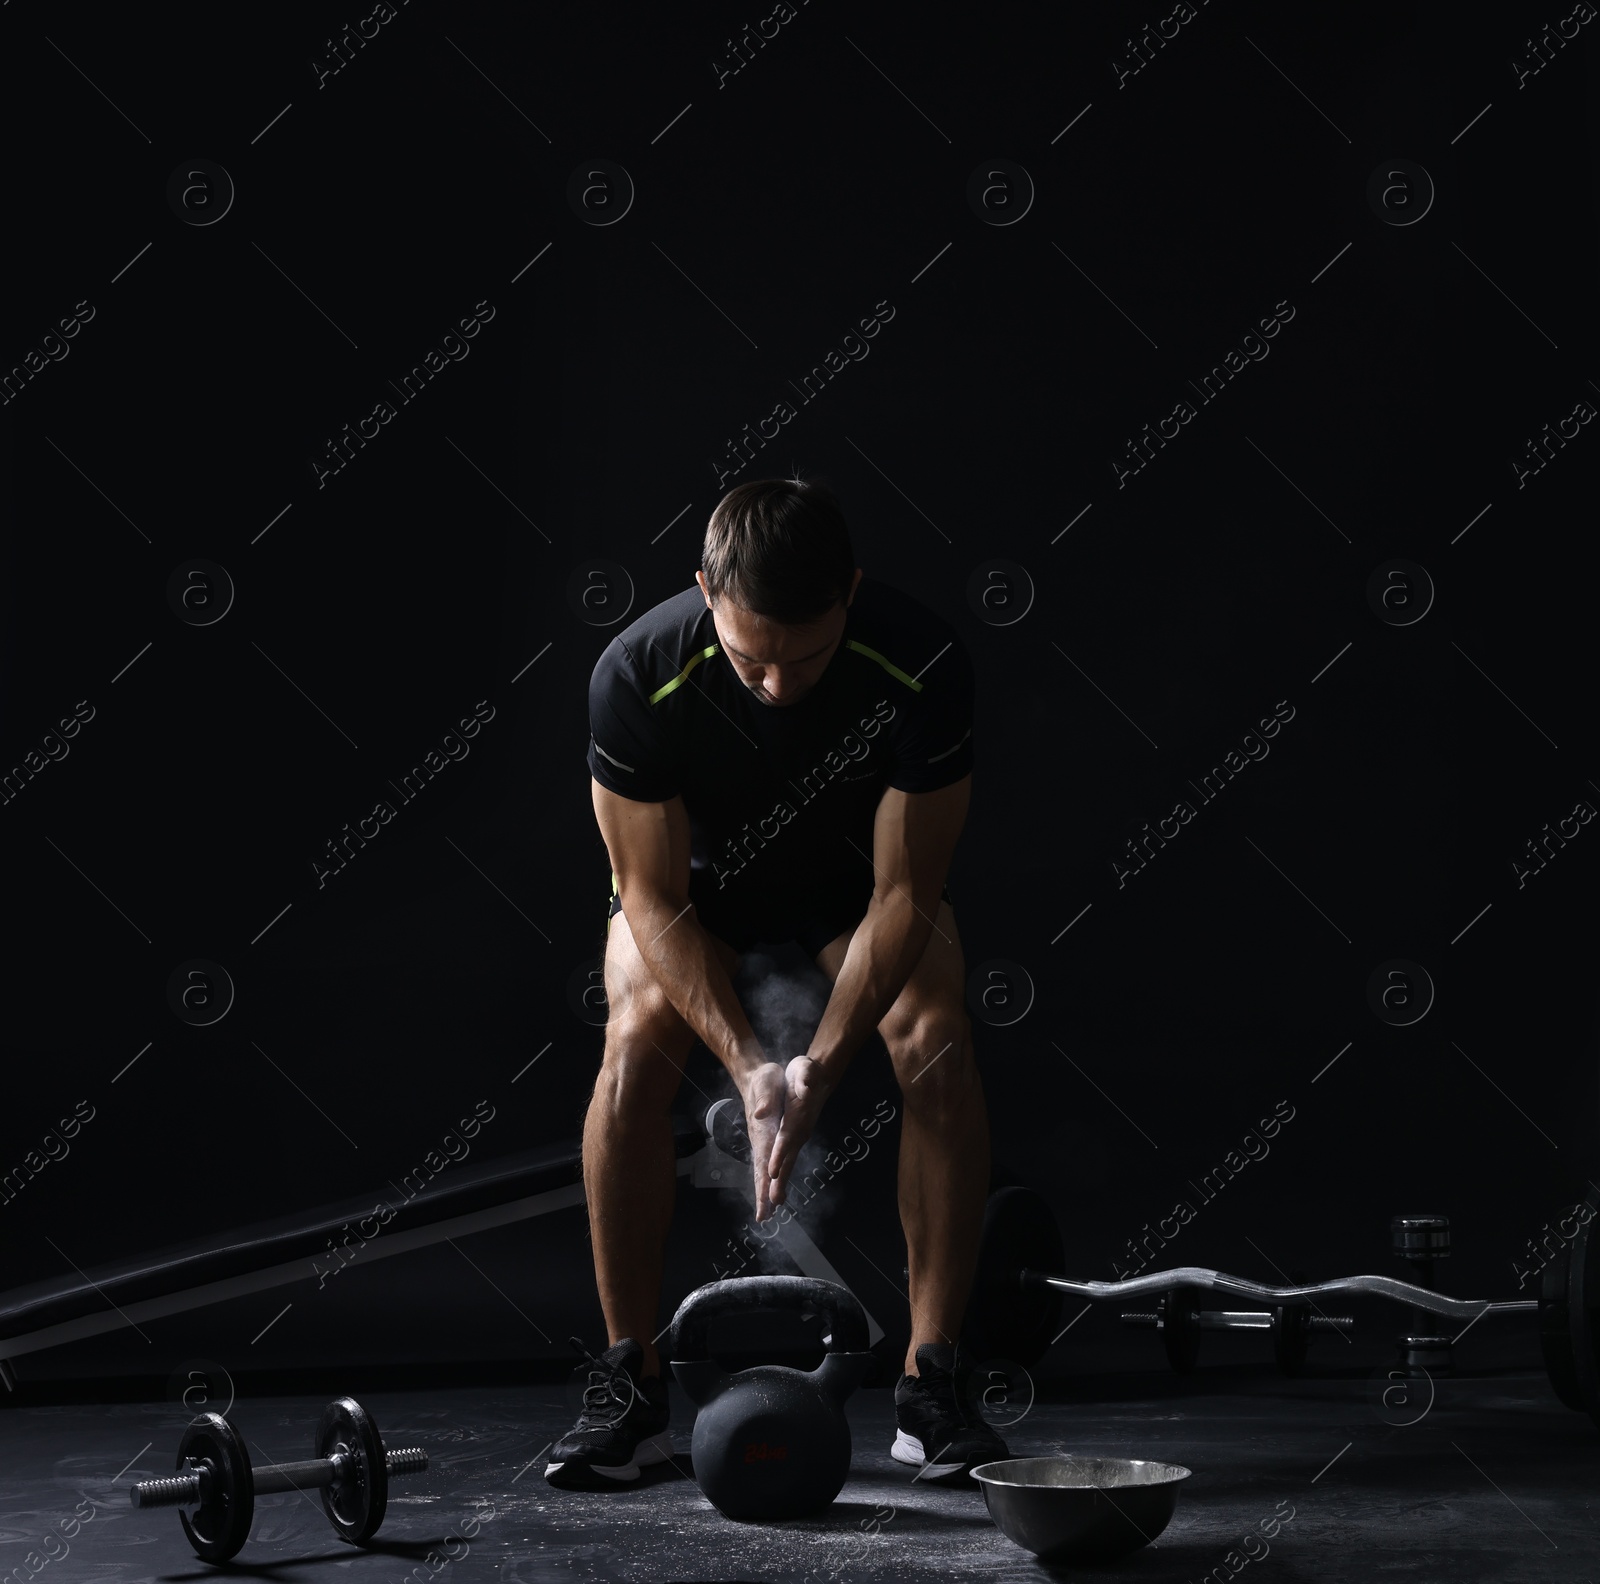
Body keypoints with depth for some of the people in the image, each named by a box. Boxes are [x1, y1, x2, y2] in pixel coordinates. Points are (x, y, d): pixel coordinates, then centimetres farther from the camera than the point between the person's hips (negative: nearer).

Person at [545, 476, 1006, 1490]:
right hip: (698, 871, 0)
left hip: (858, 869, 0)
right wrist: (746, 1063, -37)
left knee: (938, 1045, -23)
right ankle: (629, 1387, -12)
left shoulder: (923, 665, -35)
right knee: (637, 1044, -25)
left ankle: (934, 1388, -11)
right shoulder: (639, 674, -35)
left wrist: (823, 1064, -37)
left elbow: (904, 892, -27)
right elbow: (653, 897, -26)